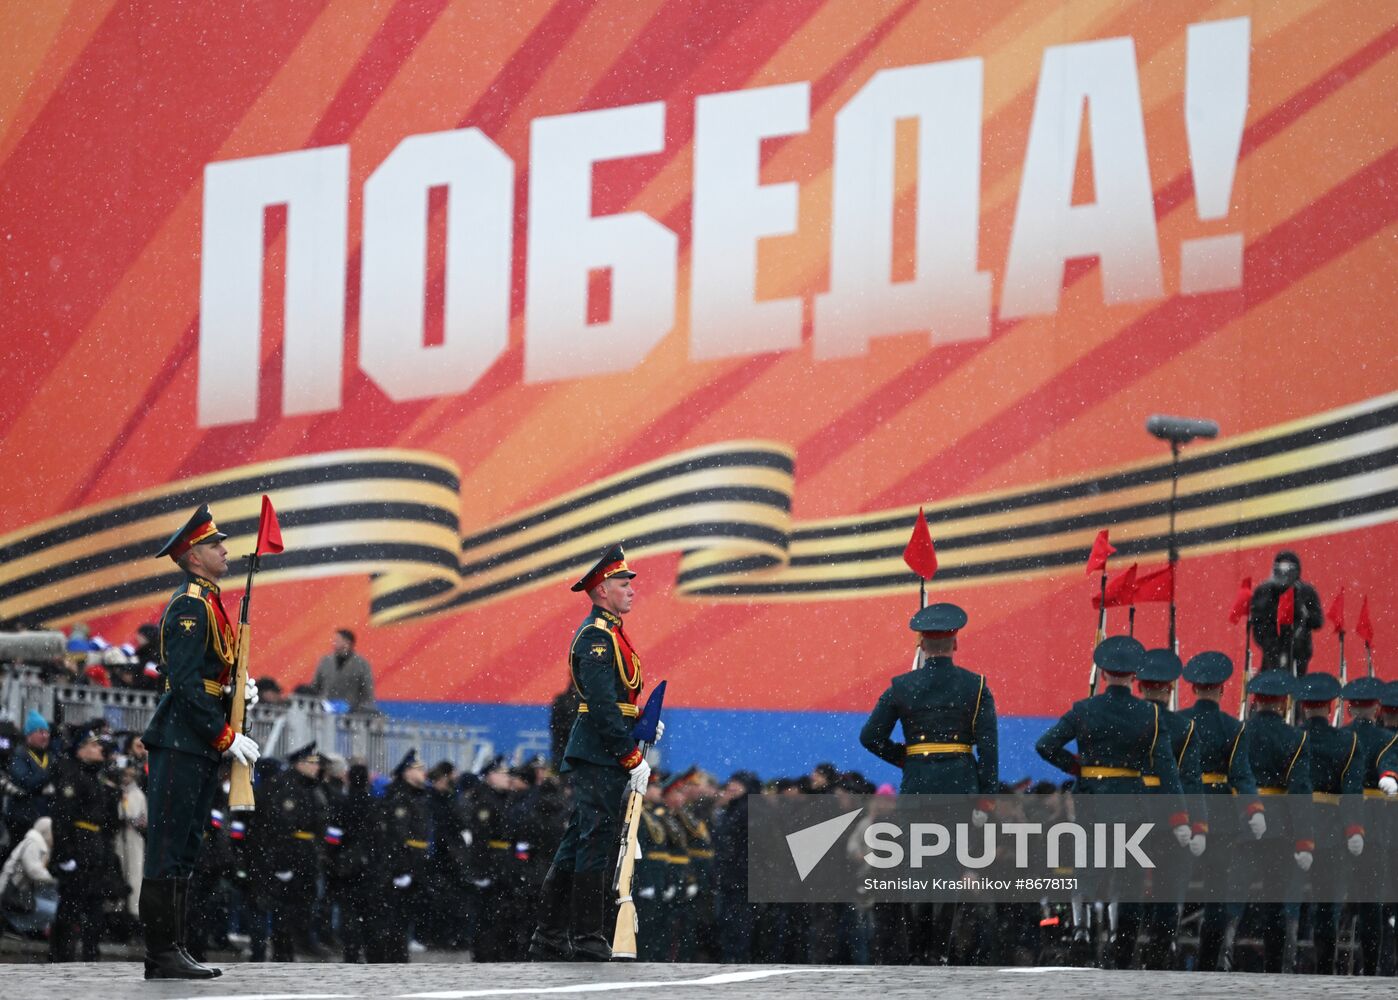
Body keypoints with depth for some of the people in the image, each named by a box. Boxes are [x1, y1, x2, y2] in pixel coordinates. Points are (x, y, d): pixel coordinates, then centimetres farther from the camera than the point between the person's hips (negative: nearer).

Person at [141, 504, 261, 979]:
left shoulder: (210, 603, 18)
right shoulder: (189, 606, -13)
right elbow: (185, 682, -20)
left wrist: (237, 689, 5)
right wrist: (226, 737, -19)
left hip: (200, 747, 10)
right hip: (181, 744, -10)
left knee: (184, 851, 11)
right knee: (168, 850, -8)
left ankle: (172, 951, 15)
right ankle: (162, 956, -7)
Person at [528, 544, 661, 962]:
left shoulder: (609, 633, 19)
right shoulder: (597, 636, -14)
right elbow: (603, 707, -20)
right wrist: (634, 759, -19)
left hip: (594, 758, 10)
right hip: (601, 756, -10)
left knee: (577, 844, 11)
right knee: (598, 844, -8)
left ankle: (549, 941, 15)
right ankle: (588, 943, -6)